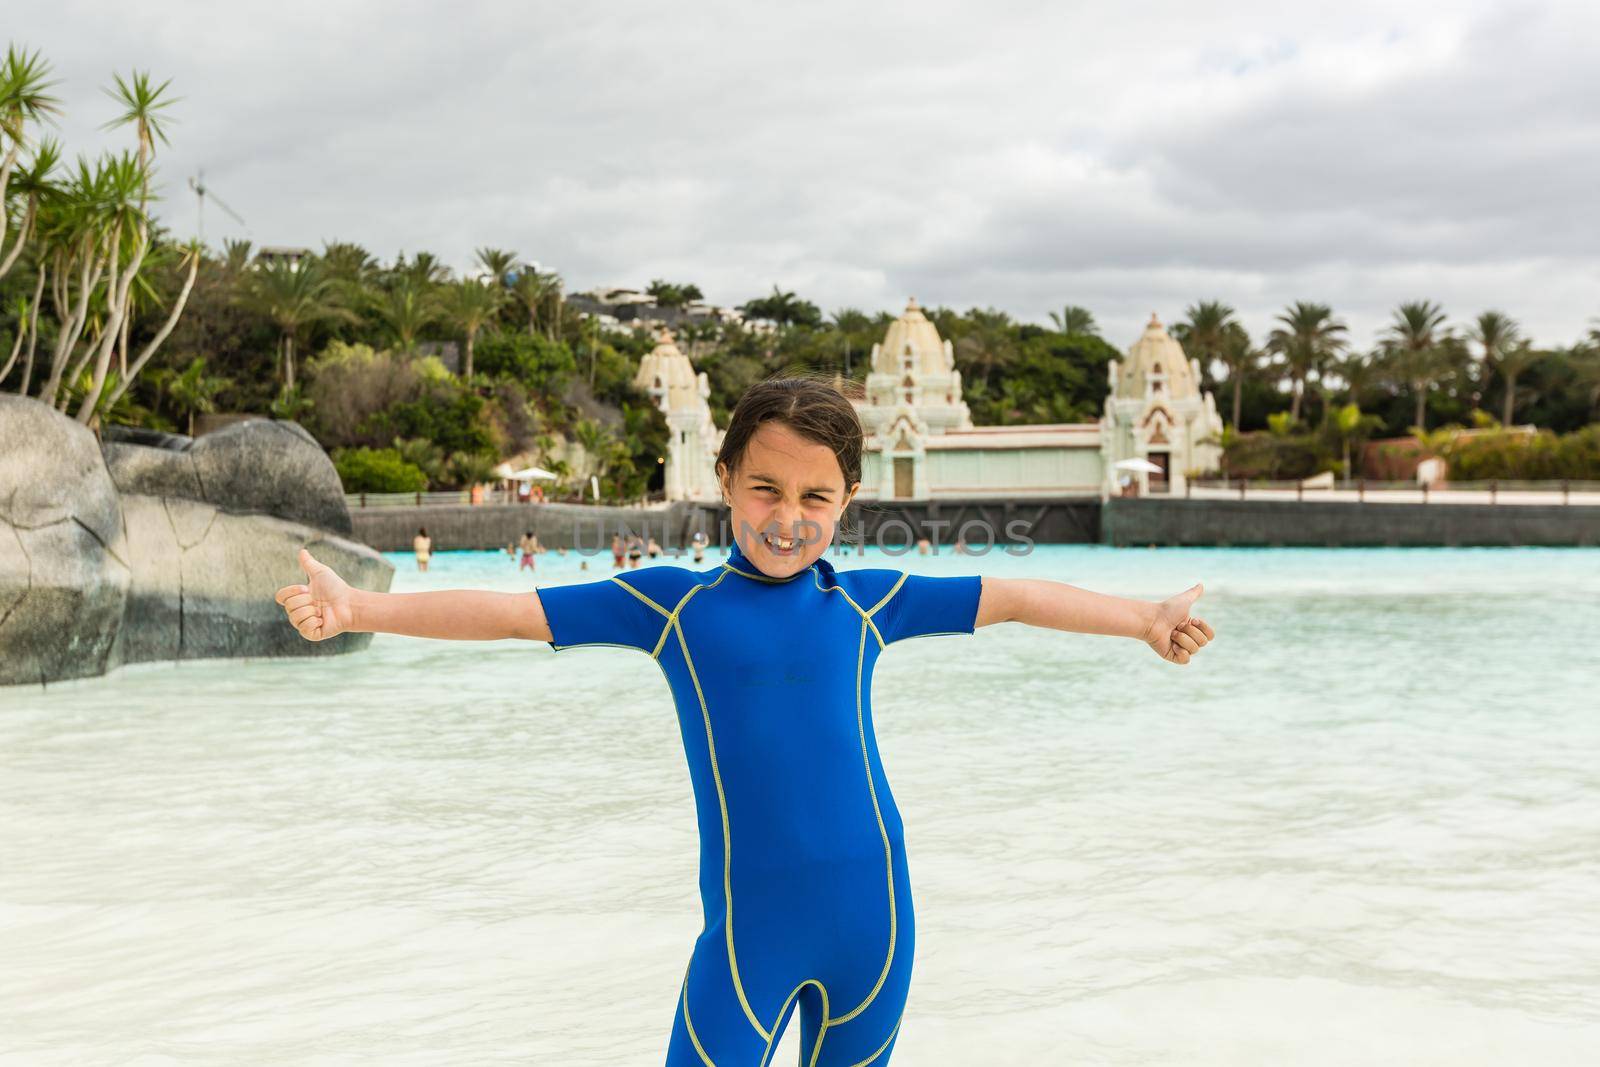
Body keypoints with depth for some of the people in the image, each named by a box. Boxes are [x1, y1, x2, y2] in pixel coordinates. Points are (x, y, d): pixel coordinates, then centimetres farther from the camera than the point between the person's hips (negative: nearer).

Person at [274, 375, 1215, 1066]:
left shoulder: (867, 601, 4)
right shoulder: (672, 603, 0)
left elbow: (1008, 597, 13)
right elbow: (512, 613, -3)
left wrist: (1143, 618, 15)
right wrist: (358, 608, -11)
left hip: (871, 916, 2)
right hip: (747, 927, -2)